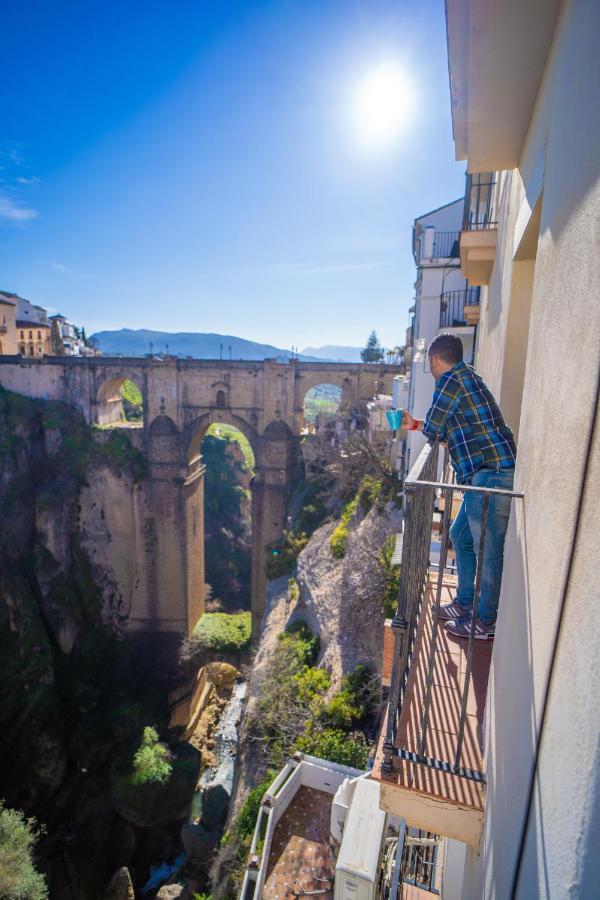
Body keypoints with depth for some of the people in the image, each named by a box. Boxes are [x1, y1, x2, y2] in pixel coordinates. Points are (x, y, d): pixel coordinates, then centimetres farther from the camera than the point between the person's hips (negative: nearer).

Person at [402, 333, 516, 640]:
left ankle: (484, 621, 16)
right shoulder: (467, 377, 19)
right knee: (460, 536, 18)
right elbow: (447, 429, 26)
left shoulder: (451, 381, -11)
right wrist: (414, 424, 32)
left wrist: (420, 426, 15)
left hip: (492, 474, -10)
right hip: (486, 475, 10)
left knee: (487, 549, 1)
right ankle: (465, 603, 32)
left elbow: (433, 431, -7)